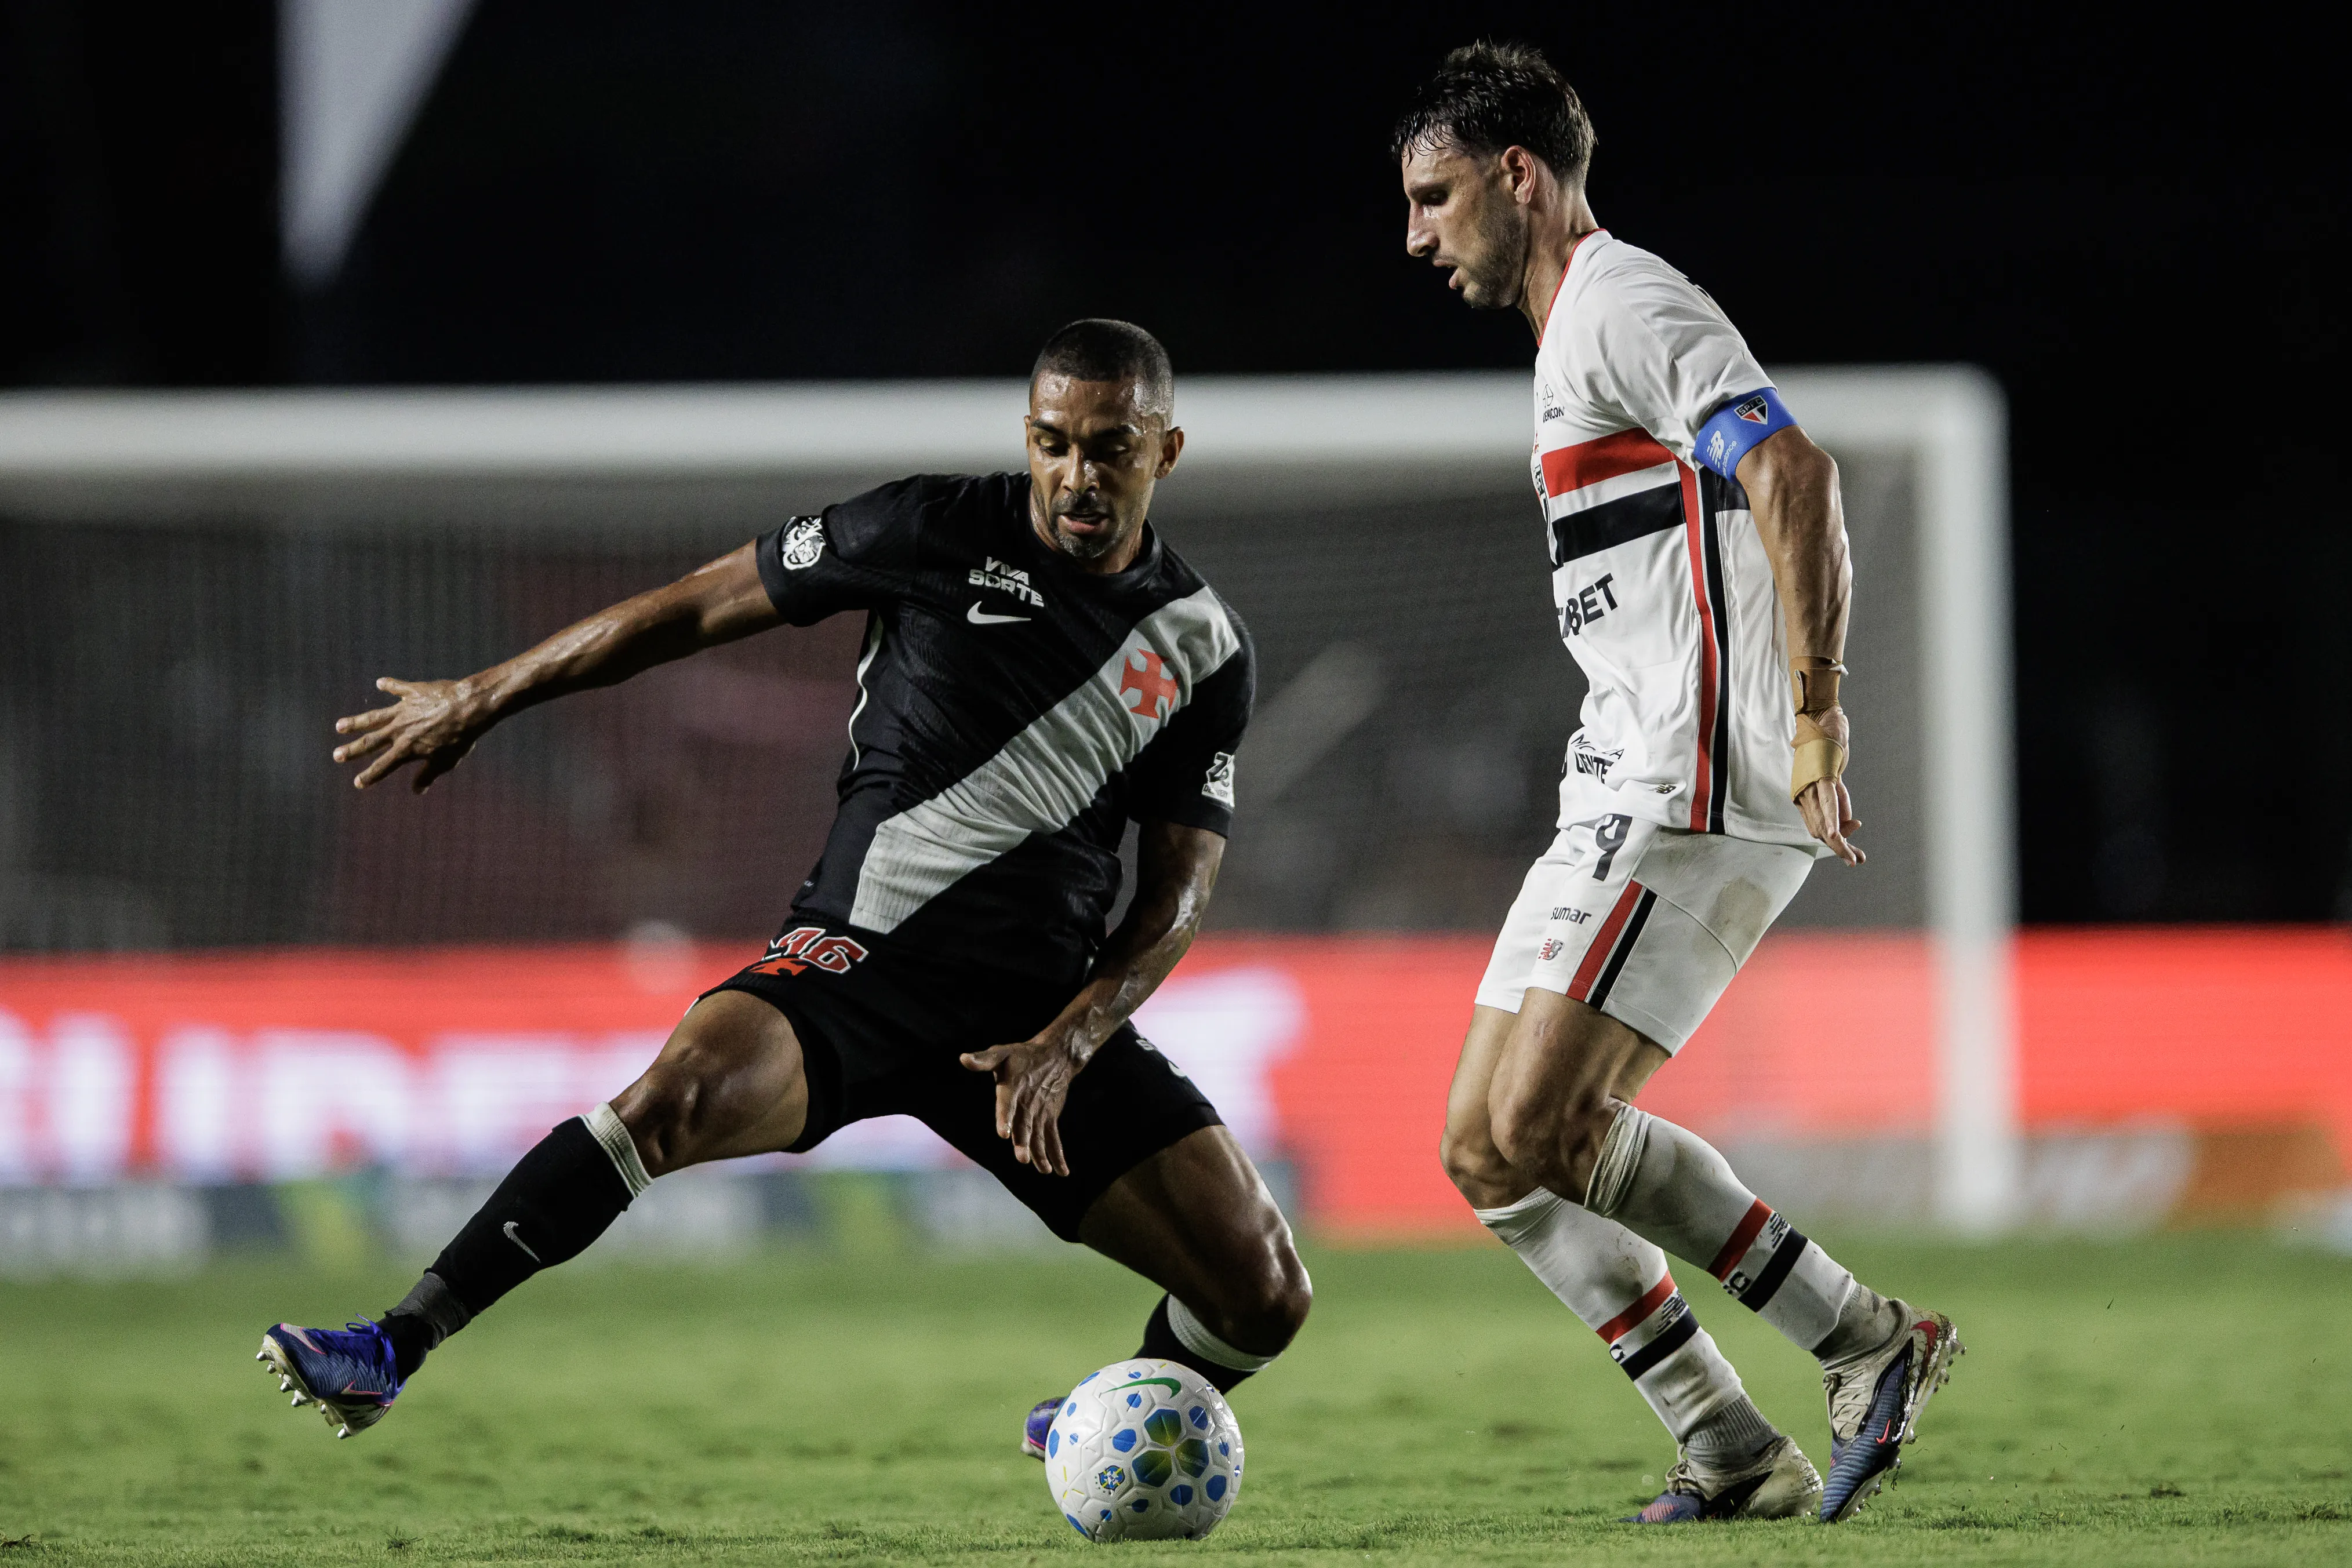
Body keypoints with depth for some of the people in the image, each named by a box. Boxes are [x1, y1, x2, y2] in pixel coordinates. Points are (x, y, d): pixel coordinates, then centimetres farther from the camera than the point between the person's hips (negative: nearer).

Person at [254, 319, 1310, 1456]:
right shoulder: (940, 533, -1)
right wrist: (479, 701, 7)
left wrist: (1066, 1046, -10)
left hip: (1043, 1008, 3)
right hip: (858, 962, -3)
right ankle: (389, 1354, -31)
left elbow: (1178, 888, 6)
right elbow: (699, 606, 5)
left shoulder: (1204, 649, 6)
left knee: (1264, 1299, -6)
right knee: (683, 1094, -35)